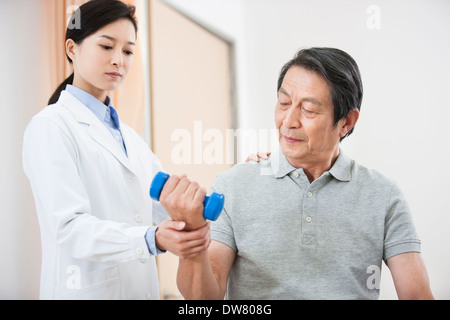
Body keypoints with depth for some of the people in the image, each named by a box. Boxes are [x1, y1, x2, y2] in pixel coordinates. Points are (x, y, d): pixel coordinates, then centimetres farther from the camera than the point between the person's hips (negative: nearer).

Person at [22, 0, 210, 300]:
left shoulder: (128, 135, 13)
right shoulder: (50, 126, -10)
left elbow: (166, 200, 4)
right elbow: (69, 226, -20)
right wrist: (152, 240, -34)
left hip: (142, 286, 7)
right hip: (88, 287, -6)